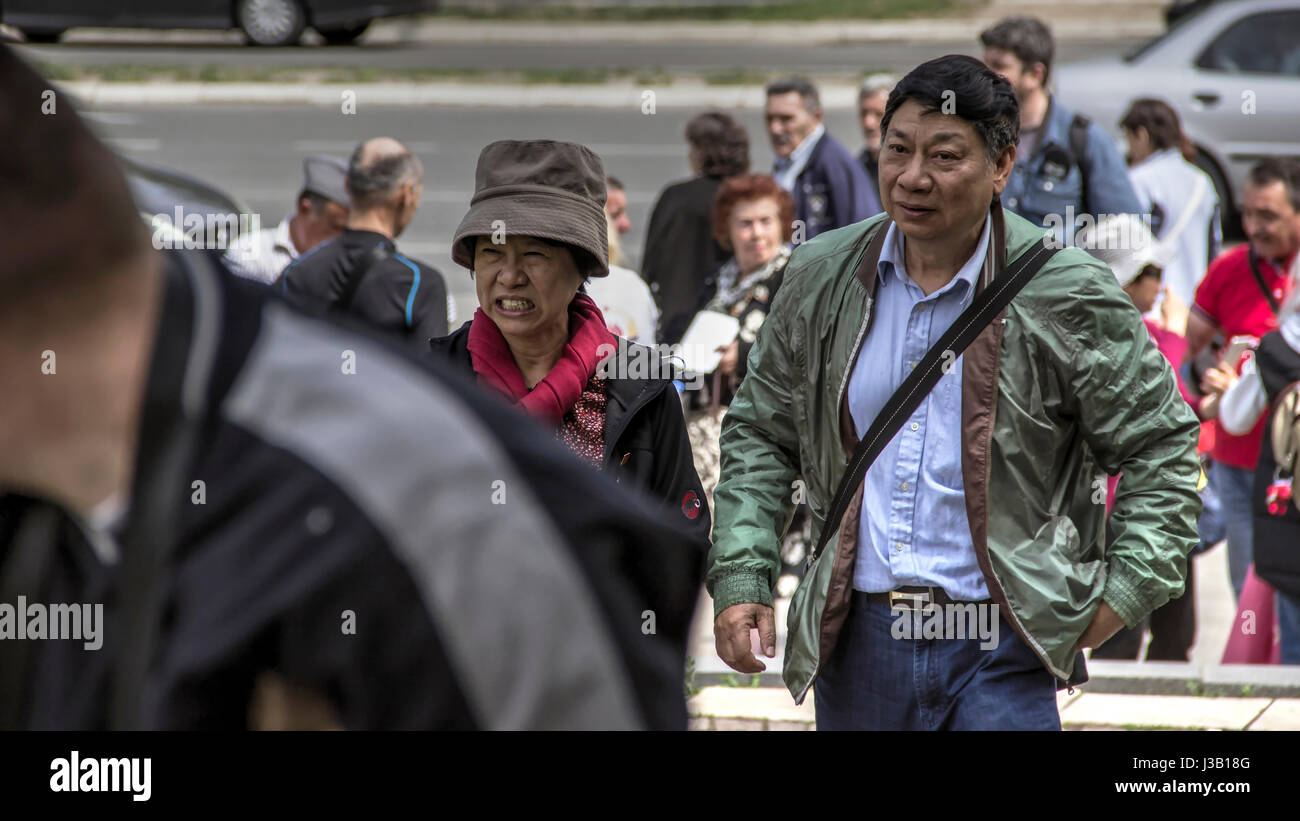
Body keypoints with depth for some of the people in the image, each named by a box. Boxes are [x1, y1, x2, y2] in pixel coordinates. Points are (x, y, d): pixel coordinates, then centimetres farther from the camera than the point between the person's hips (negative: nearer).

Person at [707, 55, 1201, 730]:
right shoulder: (819, 280, 6)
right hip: (855, 643, 4)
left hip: (997, 656, -4)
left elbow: (1160, 449, 3)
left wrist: (1122, 594, -4)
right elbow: (759, 434, 15)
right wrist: (740, 579, 4)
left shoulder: (1066, 295, -4)